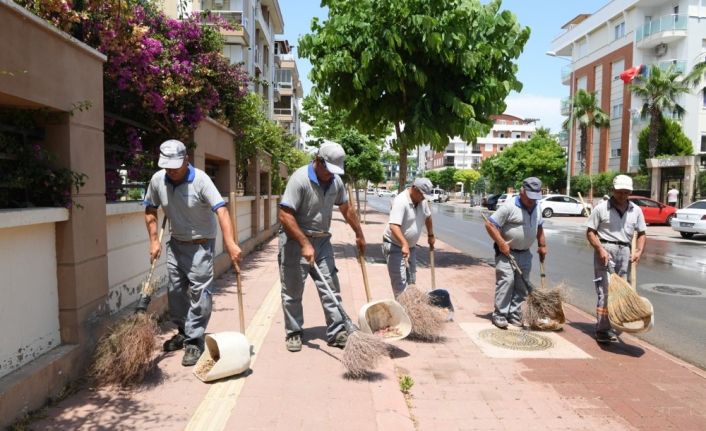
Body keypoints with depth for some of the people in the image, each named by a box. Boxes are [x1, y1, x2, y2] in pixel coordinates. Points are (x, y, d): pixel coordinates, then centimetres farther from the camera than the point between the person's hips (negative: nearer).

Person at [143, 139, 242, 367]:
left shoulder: (200, 180, -23)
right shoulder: (157, 180, -7)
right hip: (175, 243, 6)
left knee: (199, 292, -7)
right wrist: (154, 241, 0)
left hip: (200, 244, -6)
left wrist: (230, 243, -43)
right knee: (175, 290, 14)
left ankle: (194, 341, 4)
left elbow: (221, 210, -32)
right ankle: (183, 331, 33)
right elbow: (150, 211, 9)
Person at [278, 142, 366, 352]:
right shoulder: (300, 178, -19)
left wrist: (359, 235, 21)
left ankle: (336, 332, 12)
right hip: (296, 240, -6)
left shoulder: (336, 181, 2)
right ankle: (293, 333, 18)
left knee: (331, 288, 4)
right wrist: (305, 244, -25)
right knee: (293, 291, 4)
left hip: (322, 240, 6)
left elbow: (347, 209, 17)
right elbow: (285, 216, -23)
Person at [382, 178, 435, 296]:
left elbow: (427, 217, 20)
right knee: (400, 282, -13)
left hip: (411, 246, 8)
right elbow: (394, 226, -36)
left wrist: (430, 235, 25)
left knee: (411, 280, 13)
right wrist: (404, 244, -46)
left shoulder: (422, 201, 0)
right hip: (395, 246, -8)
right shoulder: (400, 201, -25)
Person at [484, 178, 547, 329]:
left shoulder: (536, 207, 8)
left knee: (522, 285, 7)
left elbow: (539, 227, 25)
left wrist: (542, 245, 19)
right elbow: (490, 224, -17)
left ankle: (514, 315, 15)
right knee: (506, 281, -15)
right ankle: (499, 315, -7)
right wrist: (501, 243, -20)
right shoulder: (509, 206, -15)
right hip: (506, 252, -7)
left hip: (525, 254, 7)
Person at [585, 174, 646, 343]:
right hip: (605, 250, -5)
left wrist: (638, 250, -2)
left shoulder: (636, 210, 9)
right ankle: (602, 329, -6)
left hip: (624, 251, 5)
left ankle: (613, 326, 22)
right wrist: (600, 250, -15)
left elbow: (641, 233, 15)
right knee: (605, 291, -8)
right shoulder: (601, 208, -4)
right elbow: (590, 231, -4)